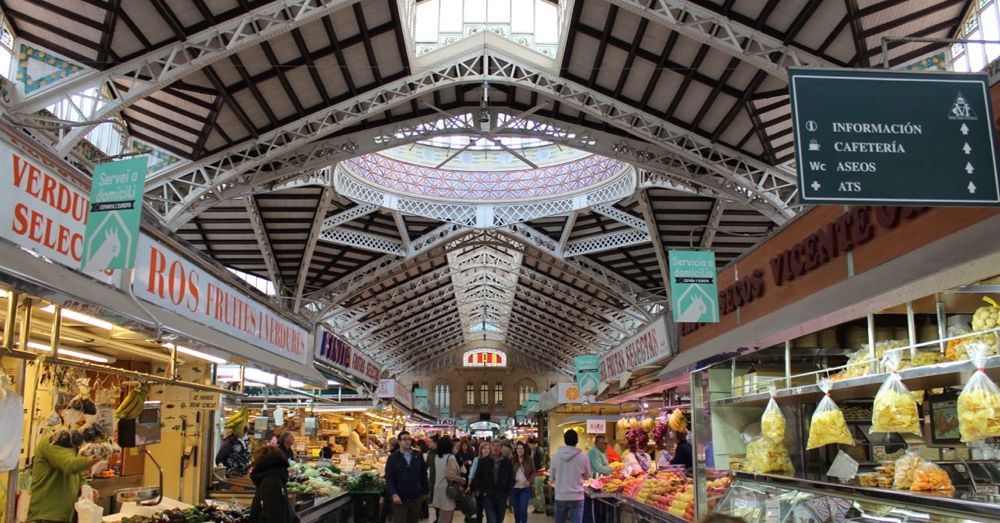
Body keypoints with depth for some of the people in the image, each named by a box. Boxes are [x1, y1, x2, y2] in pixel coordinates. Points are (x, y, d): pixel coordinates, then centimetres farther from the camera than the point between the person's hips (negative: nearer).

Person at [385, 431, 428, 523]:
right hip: (399, 498, -2)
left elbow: (423, 475, 9)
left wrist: (424, 492, 8)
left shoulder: (418, 456, 6)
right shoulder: (393, 457, -1)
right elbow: (389, 478, -8)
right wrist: (394, 494, -19)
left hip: (416, 497, 3)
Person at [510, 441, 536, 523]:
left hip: (525, 488, -1)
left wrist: (529, 481, -10)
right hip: (514, 488, 1)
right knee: (516, 509, 11)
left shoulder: (529, 460, -2)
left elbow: (533, 472, 4)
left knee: (523, 509, -10)